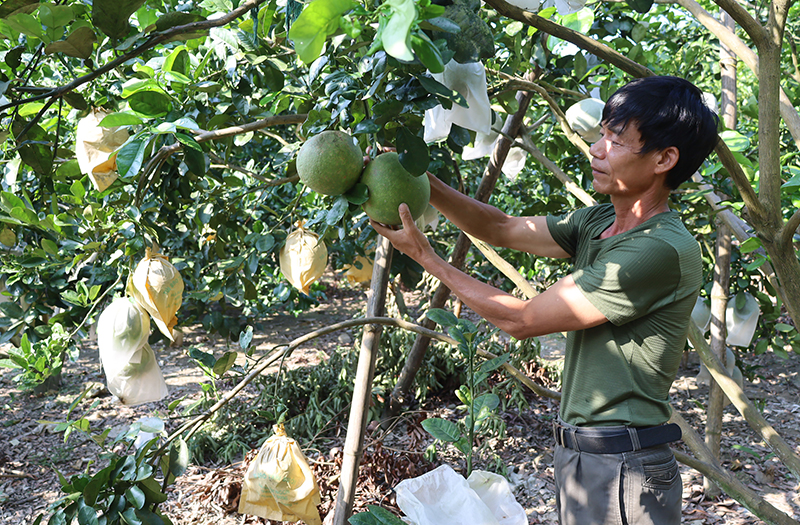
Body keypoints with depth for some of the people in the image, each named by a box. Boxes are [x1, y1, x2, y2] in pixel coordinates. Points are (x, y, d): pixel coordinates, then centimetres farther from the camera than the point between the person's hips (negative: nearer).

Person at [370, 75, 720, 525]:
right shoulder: (598, 224, 5)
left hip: (622, 470, -8)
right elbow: (502, 229, 14)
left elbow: (521, 319, -20)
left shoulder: (664, 249, -23)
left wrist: (427, 257, -11)